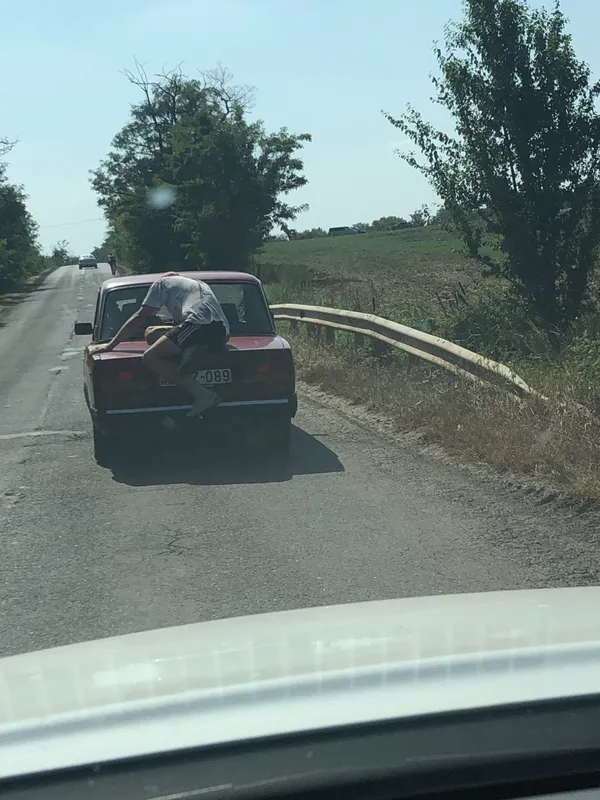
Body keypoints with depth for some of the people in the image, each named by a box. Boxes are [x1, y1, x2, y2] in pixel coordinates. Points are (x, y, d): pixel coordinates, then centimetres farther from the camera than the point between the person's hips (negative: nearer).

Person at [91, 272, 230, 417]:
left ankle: (202, 394, -18)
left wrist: (110, 345, 20)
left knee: (150, 358, -7)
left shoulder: (162, 282, 19)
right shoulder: (200, 284, 38)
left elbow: (139, 318, 16)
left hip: (199, 323, -8)